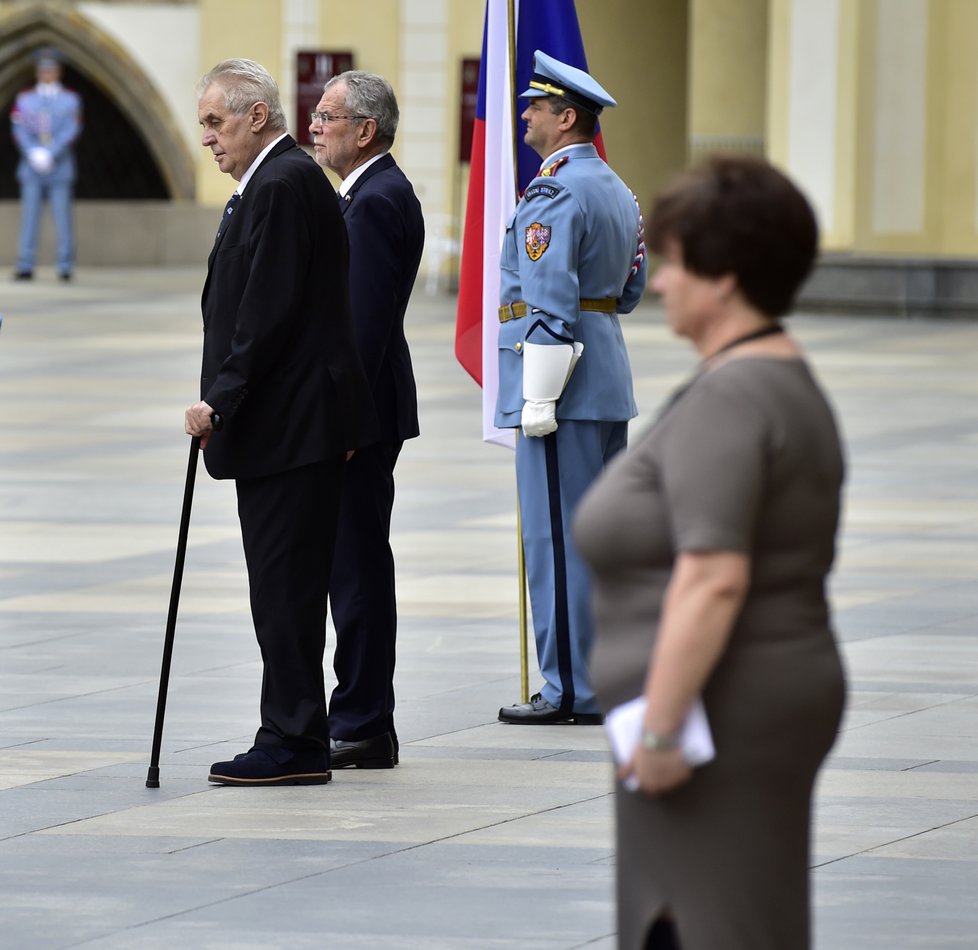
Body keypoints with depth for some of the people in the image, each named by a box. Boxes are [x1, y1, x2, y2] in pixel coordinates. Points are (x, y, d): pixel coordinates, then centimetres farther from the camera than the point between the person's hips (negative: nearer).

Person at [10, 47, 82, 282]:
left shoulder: (71, 100, 6)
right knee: (29, 217, -4)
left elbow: (71, 131, -6)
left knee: (63, 218, -2)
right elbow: (19, 130, 0)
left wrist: (50, 155, -17)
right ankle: (25, 268, -5)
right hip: (31, 170, 1)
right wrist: (34, 154, -17)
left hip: (60, 168, -1)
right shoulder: (24, 99, 10)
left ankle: (65, 268, 1)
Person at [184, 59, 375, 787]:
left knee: (285, 584, -8)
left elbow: (269, 314, -20)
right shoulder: (274, 181, 18)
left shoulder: (284, 186, -15)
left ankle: (294, 745, -5)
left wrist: (221, 401, -16)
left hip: (291, 422, -11)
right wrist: (224, 404, 16)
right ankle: (296, 740, 16)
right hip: (284, 423, 11)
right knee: (285, 585, 12)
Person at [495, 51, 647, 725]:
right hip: (611, 385, 10)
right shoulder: (617, 190, 14)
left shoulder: (555, 196, -16)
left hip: (566, 388, -10)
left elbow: (552, 307, -20)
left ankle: (572, 691, -4)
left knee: (558, 536, -5)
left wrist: (539, 400, -19)